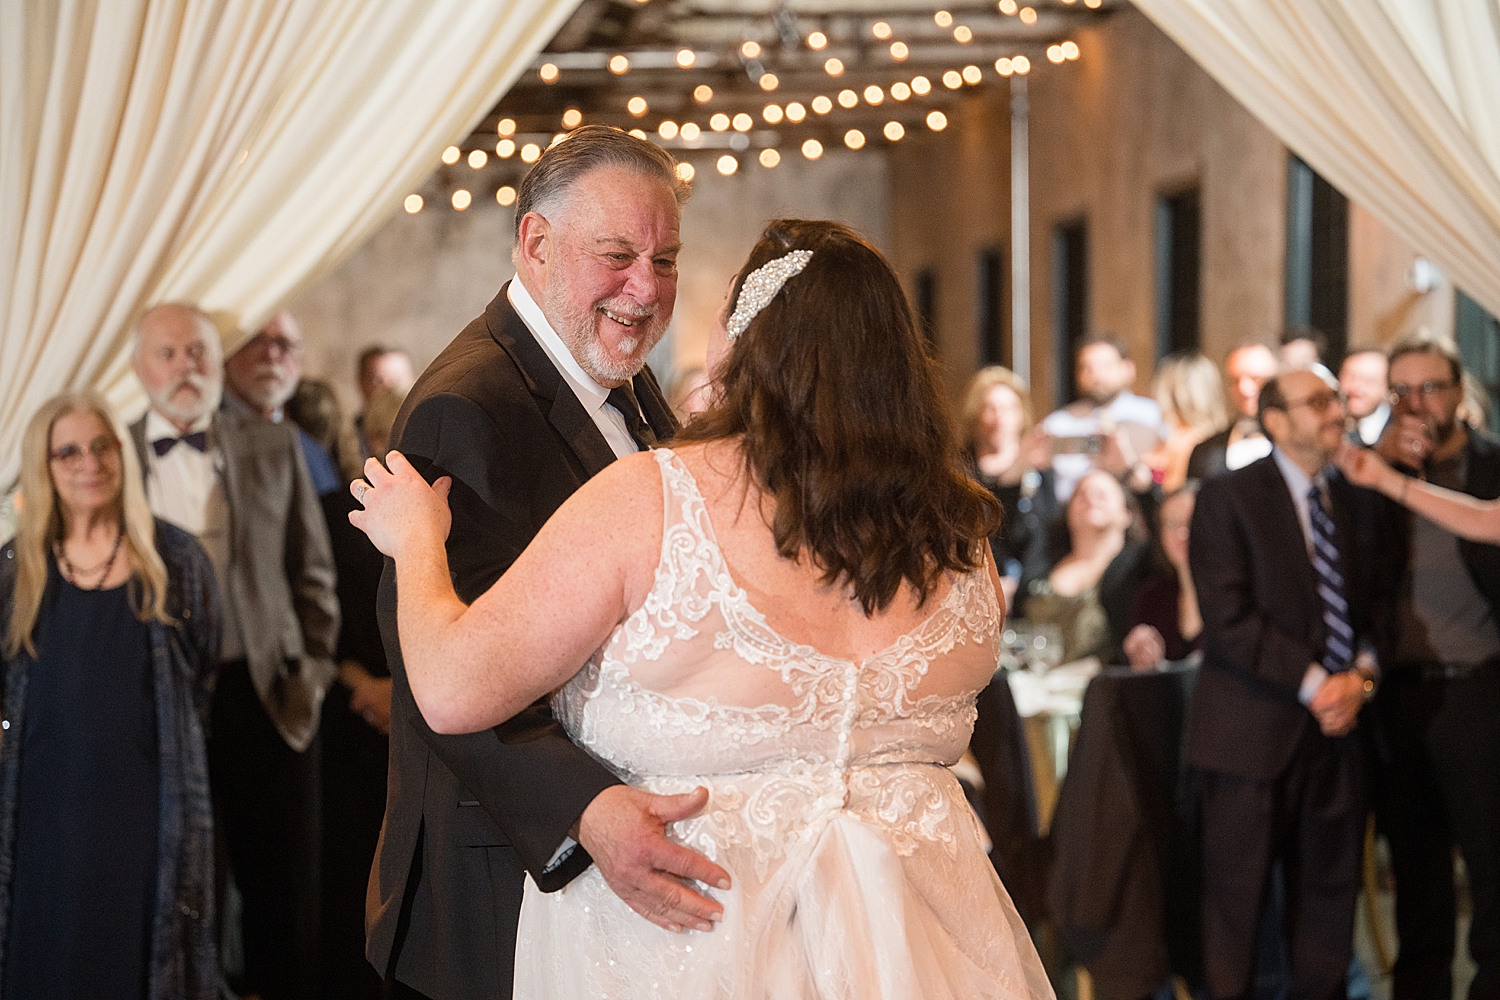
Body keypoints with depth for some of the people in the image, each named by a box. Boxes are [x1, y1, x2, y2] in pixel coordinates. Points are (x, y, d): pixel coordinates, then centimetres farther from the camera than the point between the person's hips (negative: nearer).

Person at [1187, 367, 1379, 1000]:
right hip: (1255, 730, -5)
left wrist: (1361, 676, -5)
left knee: (1330, 893, 9)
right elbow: (1228, 620, -13)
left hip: (1338, 732, 5)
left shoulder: (1355, 501, 13)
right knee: (1237, 896, 1)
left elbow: (1373, 607, 15)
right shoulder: (1227, 498, -5)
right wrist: (1315, 684, -15)